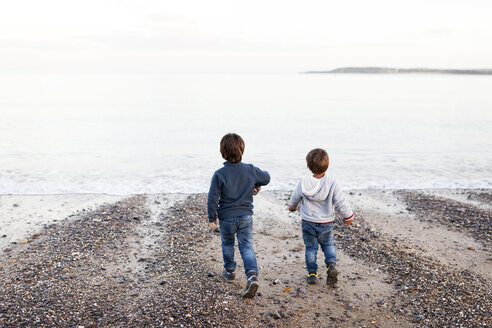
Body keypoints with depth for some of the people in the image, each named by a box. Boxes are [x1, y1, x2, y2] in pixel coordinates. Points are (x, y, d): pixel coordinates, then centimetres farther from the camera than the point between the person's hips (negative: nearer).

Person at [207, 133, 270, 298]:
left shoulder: (219, 174, -17)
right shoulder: (250, 170, -8)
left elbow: (213, 198, -13)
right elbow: (266, 178, 11)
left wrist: (212, 217, 0)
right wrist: (257, 185, 30)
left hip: (227, 217, -1)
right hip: (246, 216, 1)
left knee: (227, 244, 21)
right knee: (247, 246, 8)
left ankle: (230, 272, 38)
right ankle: (252, 275, -10)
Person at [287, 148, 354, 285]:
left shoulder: (303, 183, -10)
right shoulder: (331, 183, -16)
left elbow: (295, 198, 7)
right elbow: (341, 202, -11)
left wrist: (292, 207, 29)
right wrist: (348, 216, 4)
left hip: (308, 223, 1)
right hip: (326, 224, 0)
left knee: (310, 247, 14)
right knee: (328, 245, 20)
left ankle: (312, 273, 17)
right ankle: (331, 265, -1)